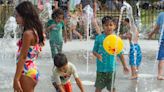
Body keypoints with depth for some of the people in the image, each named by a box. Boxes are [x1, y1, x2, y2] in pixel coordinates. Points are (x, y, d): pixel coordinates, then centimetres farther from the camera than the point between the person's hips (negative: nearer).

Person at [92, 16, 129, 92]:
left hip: (111, 67, 1)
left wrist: (124, 66, 4)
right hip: (101, 67, -1)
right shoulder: (99, 38, -3)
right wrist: (97, 55, -19)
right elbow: (94, 51, 3)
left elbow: (120, 54, 5)